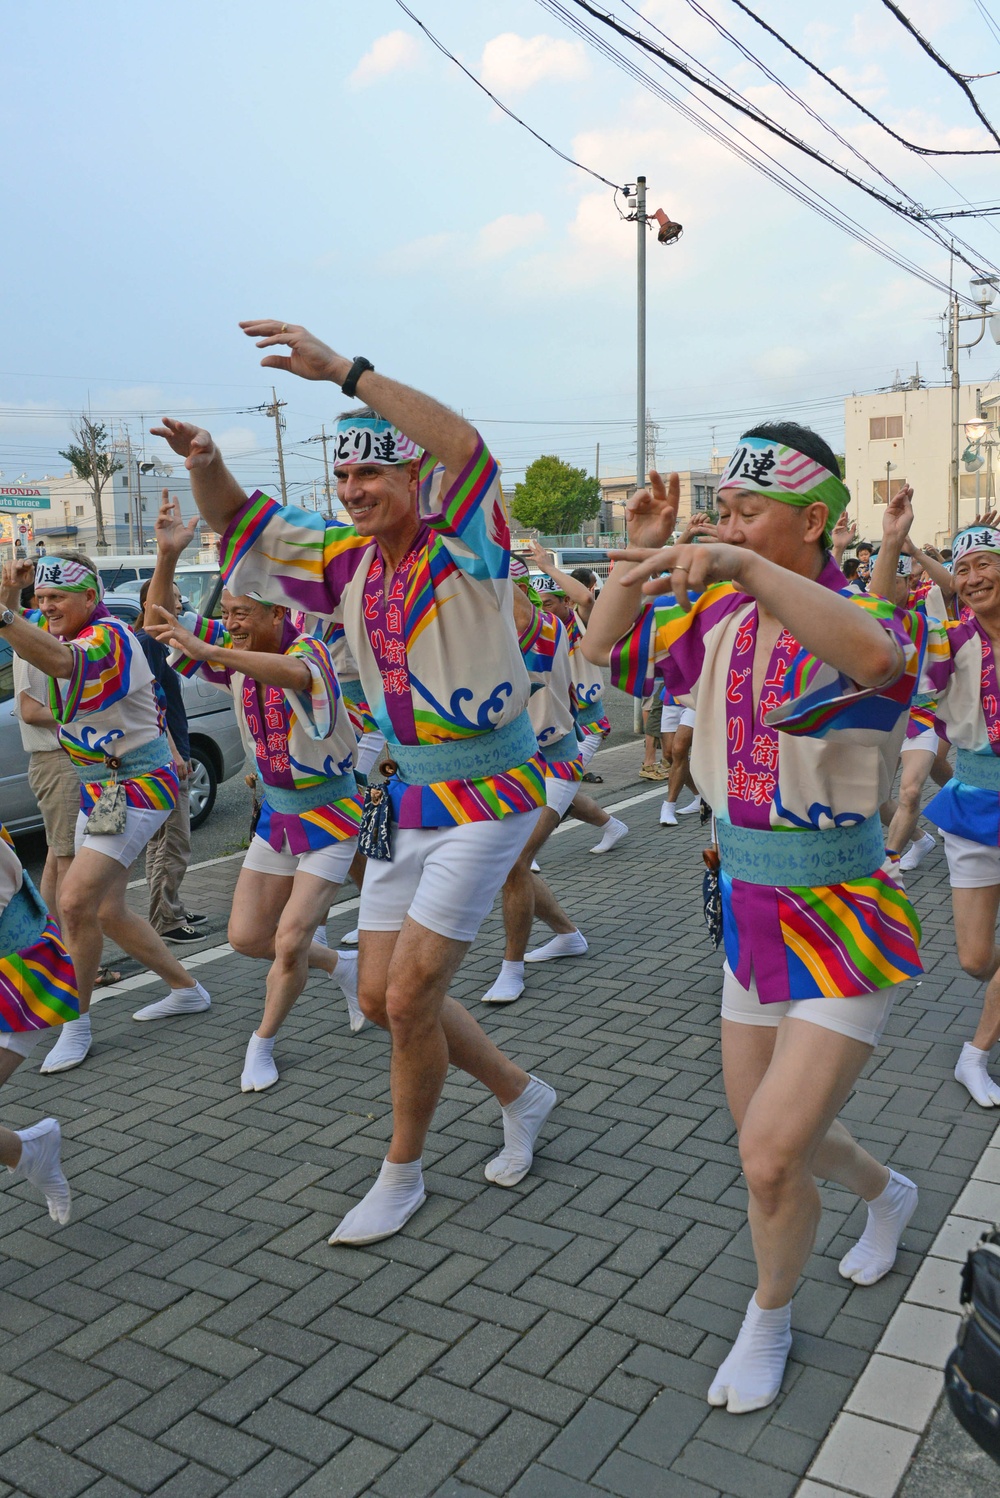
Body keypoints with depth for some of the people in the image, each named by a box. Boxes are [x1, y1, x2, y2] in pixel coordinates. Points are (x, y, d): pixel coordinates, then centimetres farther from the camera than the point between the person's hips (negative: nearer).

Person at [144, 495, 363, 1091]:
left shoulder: (310, 651, -24)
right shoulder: (234, 650, -2)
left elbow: (294, 673, -50)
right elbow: (161, 621, -5)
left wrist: (210, 653, -61)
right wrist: (167, 557, -22)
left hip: (330, 814, -7)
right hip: (277, 812, 7)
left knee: (290, 941, -9)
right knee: (246, 936, 8)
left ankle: (263, 1044, 16)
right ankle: (341, 965, 32)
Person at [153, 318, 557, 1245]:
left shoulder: (462, 548, -13)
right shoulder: (351, 560, 7)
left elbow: (467, 449, -33)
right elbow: (242, 524, 15)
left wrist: (343, 369, -34)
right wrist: (206, 464, -7)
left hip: (485, 793, -8)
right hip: (408, 791, 8)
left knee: (410, 997, -6)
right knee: (381, 997, 11)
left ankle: (402, 1175, 20)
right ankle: (522, 1097, 33)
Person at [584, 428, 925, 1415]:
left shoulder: (862, 622, -18)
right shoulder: (718, 621, 1)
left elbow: (873, 654, -43)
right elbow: (608, 650, 9)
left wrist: (745, 565, -52)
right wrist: (640, 552, -6)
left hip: (843, 933, -7)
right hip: (751, 922, 7)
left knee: (770, 1158, -7)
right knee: (767, 1133, 21)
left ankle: (768, 1322, 26)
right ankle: (887, 1195, 54)